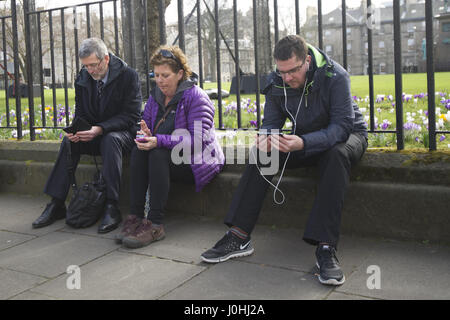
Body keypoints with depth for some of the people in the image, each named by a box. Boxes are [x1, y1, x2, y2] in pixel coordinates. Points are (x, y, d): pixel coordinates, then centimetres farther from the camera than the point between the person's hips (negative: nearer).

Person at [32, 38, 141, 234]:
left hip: (122, 132, -5)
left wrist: (100, 129, -29)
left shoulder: (128, 76, -13)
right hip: (94, 135, 5)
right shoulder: (82, 79, 3)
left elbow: (131, 115, -17)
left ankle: (111, 207, -38)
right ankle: (56, 204, -17)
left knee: (110, 140, -37)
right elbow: (80, 113, 9)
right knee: (69, 141, -21)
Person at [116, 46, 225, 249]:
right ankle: (135, 216, -24)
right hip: (166, 157, 6)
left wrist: (159, 141, -30)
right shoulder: (155, 97, 10)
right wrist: (146, 135, -16)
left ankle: (155, 224, -31)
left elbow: (198, 139, -23)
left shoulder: (196, 97, -11)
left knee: (158, 154, -31)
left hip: (196, 163, -6)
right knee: (138, 150, -21)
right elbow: (150, 131, 11)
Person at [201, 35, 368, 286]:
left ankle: (326, 248, -43)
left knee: (337, 155, -39)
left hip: (348, 135, -4)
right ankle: (239, 237, -19)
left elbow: (342, 125, -31)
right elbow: (271, 123, -5)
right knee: (262, 152, -16)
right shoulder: (277, 83, -10)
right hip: (306, 140, 5)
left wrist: (304, 143, -48)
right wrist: (265, 138, -32)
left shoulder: (335, 76, -25)